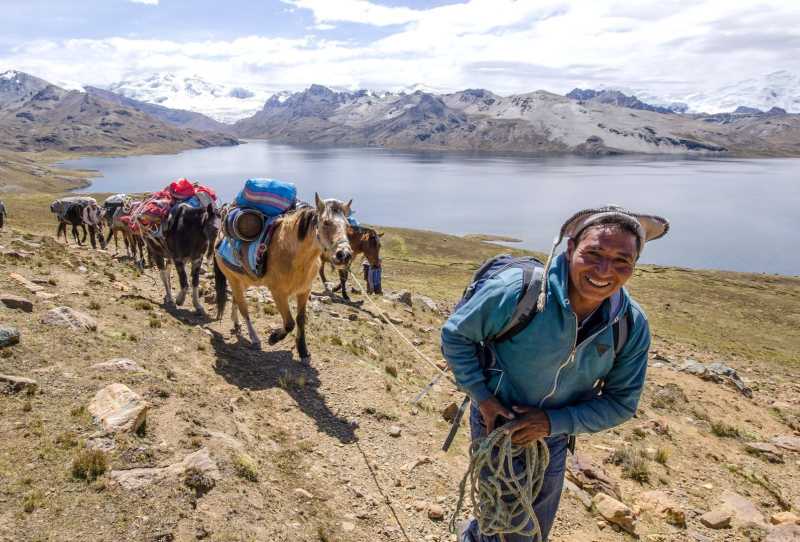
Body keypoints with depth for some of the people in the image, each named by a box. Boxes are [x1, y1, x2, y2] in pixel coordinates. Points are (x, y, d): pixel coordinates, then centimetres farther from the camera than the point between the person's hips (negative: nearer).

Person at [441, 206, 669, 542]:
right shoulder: (517, 290, -29)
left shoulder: (633, 326, -17)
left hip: (553, 438, 5)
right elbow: (455, 334, -16)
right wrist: (482, 397, -21)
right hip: (497, 424, -4)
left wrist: (554, 422, -20)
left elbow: (621, 402, -8)